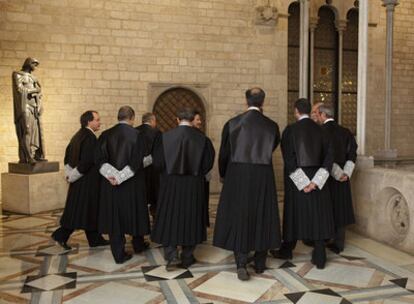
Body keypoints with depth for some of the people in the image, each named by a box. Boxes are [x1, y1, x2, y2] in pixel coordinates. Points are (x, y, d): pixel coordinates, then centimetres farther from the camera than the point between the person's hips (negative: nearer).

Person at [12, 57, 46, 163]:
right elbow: (19, 89, -12)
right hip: (25, 106, -7)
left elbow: (39, 92, 17)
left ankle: (37, 155, 1)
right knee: (27, 130, -15)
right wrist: (35, 90, -4)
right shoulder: (18, 75, 3)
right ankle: (26, 157, -18)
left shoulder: (32, 78, 24)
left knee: (36, 130, 0)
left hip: (34, 106, 7)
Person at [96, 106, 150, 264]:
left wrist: (112, 174, -15)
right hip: (133, 184, -2)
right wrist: (121, 177, -16)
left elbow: (100, 159, -7)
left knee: (114, 217, 9)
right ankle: (138, 245, 34)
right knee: (135, 212, 17)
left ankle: (119, 254, 12)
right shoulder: (137, 135, -9)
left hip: (110, 184, 2)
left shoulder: (106, 135, 0)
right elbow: (136, 161, -16)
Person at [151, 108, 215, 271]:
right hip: (194, 186, 1)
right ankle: (187, 258, 21)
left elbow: (157, 162, -6)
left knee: (169, 218, 11)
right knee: (190, 219, 13)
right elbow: (208, 163, -3)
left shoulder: (165, 137, -8)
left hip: (170, 185, -1)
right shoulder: (202, 138, -6)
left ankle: (172, 256, 2)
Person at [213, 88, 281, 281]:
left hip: (237, 177, -1)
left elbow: (224, 153, 2)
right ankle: (260, 263, 23)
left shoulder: (232, 123, -5)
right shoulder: (271, 126, -1)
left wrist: (223, 175, 18)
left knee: (239, 217, 5)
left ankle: (241, 263, -6)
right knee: (262, 217, 13)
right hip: (263, 178, 1)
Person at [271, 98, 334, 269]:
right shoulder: (320, 130, 4)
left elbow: (289, 158, -15)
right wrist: (315, 181, -9)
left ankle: (287, 250, 29)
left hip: (297, 179, -3)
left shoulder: (290, 130, -8)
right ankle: (319, 258, 9)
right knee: (317, 215, 7)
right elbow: (328, 156, -2)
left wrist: (303, 183, -14)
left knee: (295, 213, 11)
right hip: (317, 179, 3)